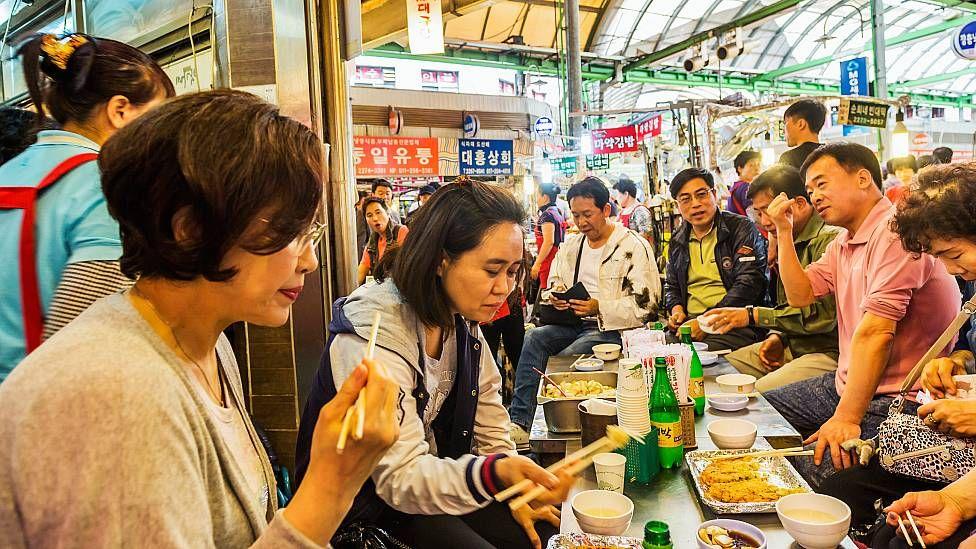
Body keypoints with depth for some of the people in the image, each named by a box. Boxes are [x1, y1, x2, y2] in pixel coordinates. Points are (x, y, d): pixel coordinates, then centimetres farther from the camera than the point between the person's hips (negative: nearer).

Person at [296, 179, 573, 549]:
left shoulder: (461, 320, -3)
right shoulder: (374, 336, -29)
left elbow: (488, 420, 5)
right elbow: (400, 478, -32)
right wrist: (495, 473, -47)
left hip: (434, 472, 7)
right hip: (364, 508, -7)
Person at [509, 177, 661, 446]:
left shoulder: (634, 246, -4)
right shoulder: (570, 245, 17)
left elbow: (646, 302, -10)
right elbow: (553, 285, 23)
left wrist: (599, 308, -20)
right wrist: (556, 296, -3)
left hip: (611, 329, -6)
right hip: (573, 323, 6)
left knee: (559, 362, -29)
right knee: (534, 338, -23)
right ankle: (518, 421, -27)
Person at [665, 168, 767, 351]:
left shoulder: (742, 229, 0)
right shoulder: (678, 241, 18)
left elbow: (749, 282, -12)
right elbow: (672, 285, 30)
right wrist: (676, 309, 5)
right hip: (689, 322, 5)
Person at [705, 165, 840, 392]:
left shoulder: (829, 239, -16)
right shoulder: (790, 244, 16)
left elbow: (823, 315, -23)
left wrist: (753, 315, -17)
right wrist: (777, 337, 2)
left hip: (828, 352, -9)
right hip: (792, 347, 9)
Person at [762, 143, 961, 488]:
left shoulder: (895, 232, -21)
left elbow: (875, 332, -26)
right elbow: (800, 295, 8)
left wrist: (846, 418, -27)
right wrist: (784, 231, 2)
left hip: (895, 399, -10)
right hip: (846, 384, 10)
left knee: (811, 469, -28)